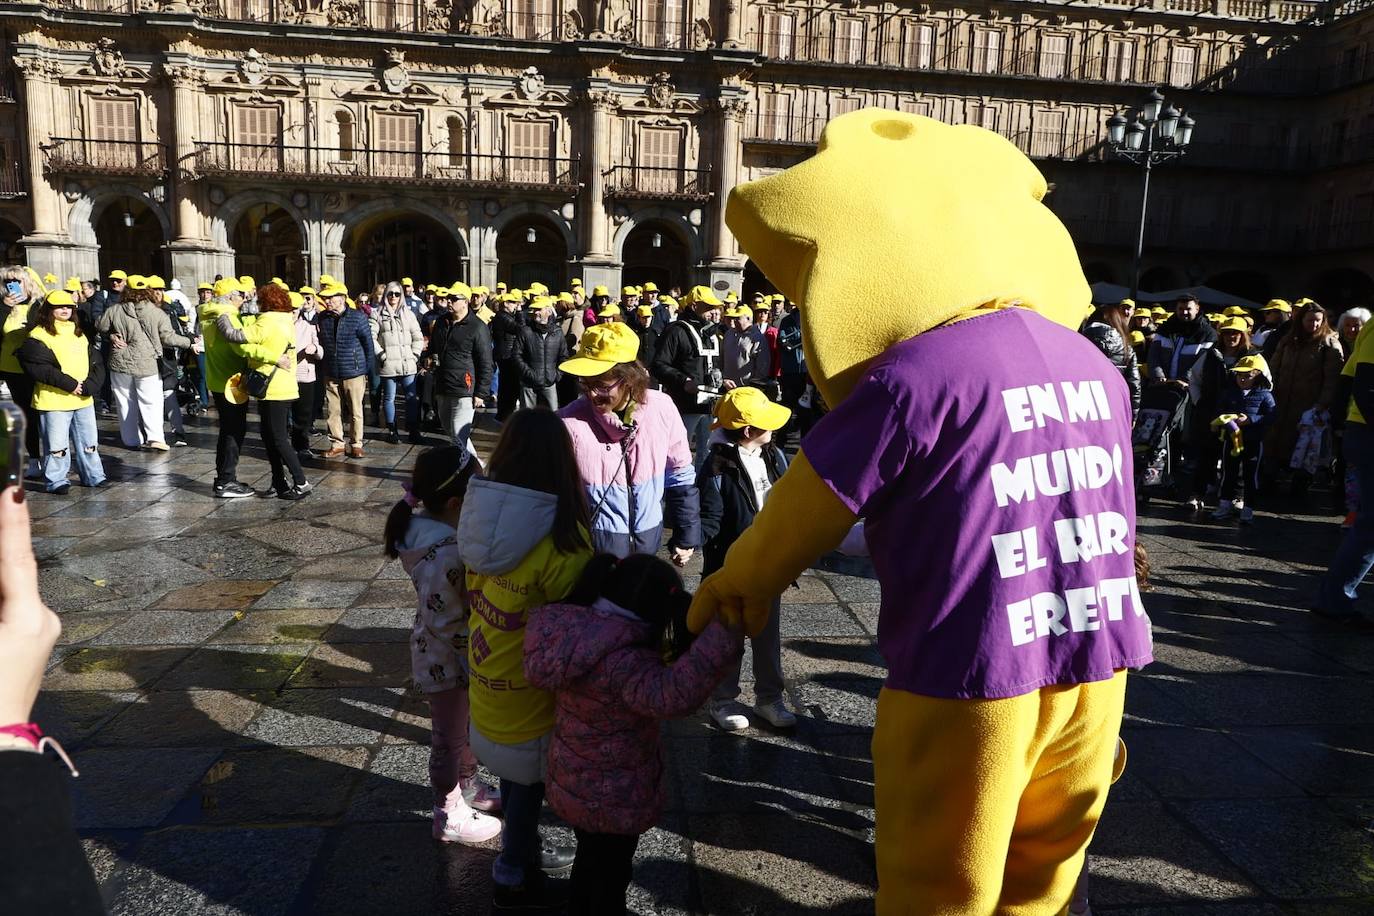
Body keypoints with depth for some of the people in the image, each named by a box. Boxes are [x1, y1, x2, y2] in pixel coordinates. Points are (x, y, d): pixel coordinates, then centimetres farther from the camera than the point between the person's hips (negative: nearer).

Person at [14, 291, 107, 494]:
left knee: (89, 440, 13)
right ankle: (56, 480, 9)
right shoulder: (39, 335, -5)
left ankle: (93, 475, 24)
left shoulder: (81, 333, 15)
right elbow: (37, 367, -15)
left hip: (84, 399, 6)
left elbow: (96, 363, 9)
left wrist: (88, 386, -8)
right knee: (57, 443, -1)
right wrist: (68, 384, -18)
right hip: (54, 400, -6)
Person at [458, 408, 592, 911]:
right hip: (531, 699, -6)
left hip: (487, 685, 6)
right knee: (528, 782, 17)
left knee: (515, 775, 26)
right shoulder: (562, 542, -29)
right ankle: (513, 878, 37)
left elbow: (477, 596, 1)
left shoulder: (481, 519, -9)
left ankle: (523, 851, 47)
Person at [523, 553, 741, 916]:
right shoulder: (622, 661, -36)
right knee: (610, 876, 18)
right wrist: (724, 631, -52)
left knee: (590, 861, 31)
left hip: (574, 781, 8)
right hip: (609, 798, -8)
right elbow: (673, 694, -51)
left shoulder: (575, 632, -10)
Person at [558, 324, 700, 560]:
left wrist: (686, 536, 5)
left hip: (648, 540, 3)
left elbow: (681, 476, 2)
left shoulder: (661, 408, -11)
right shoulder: (568, 422, -18)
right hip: (591, 548, -3)